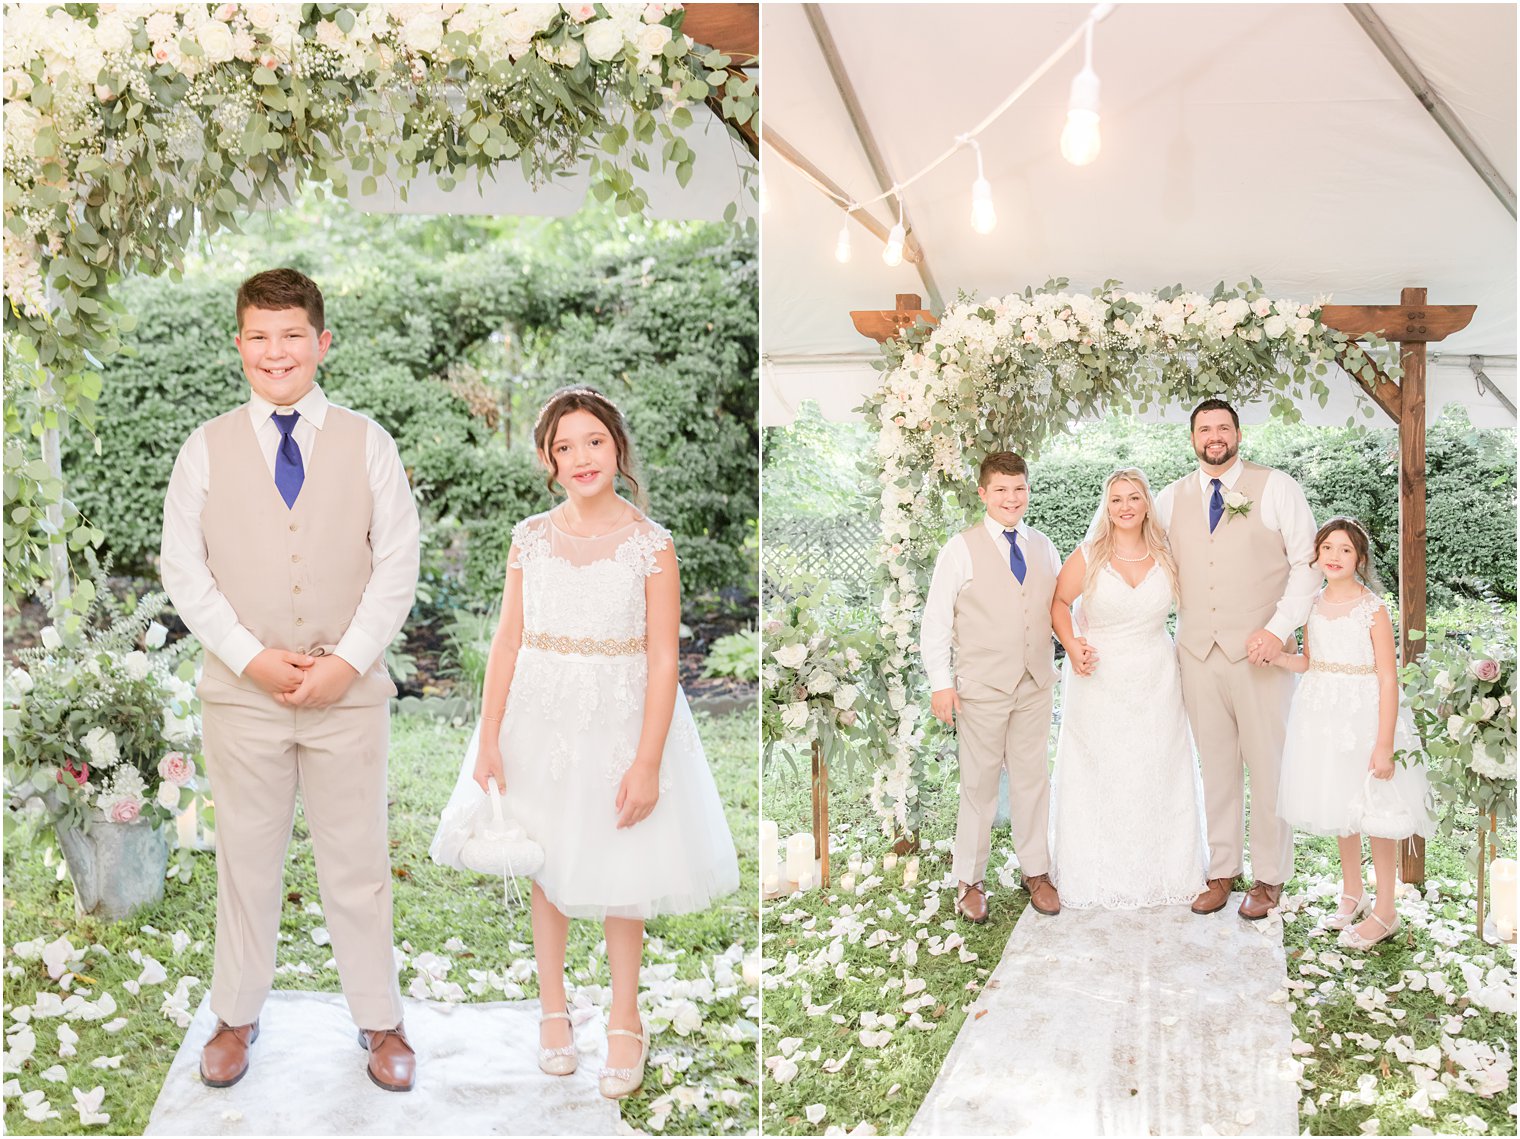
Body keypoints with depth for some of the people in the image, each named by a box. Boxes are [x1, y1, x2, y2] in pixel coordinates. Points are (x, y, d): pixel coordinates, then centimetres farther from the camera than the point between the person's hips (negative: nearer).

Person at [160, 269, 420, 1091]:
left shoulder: (366, 443, 1)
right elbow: (183, 567, 0)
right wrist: (251, 657, -11)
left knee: (357, 862, 9)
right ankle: (236, 1016, 30)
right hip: (241, 690, 1)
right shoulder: (207, 447, 2)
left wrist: (349, 660, -12)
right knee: (246, 858, 13)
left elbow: (397, 564, -2)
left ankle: (379, 1021, 23)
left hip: (350, 687, 0)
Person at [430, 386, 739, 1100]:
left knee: (617, 874, 8)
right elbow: (507, 642, 1)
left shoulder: (650, 543, -9)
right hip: (540, 719, 3)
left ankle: (625, 1021, 26)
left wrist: (647, 762, -14)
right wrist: (488, 739, -3)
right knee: (546, 866, 13)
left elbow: (663, 659, -10)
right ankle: (553, 1008, 32)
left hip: (620, 720, -2)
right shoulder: (530, 538, 0)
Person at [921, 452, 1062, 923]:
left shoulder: (1044, 548, 8)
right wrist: (941, 684, -11)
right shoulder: (962, 549, -7)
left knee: (1033, 778, 13)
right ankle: (970, 880, 19)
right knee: (979, 784, 5)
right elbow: (935, 620, -7)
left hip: (1035, 684, 4)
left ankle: (1035, 871, 28)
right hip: (981, 687, -4)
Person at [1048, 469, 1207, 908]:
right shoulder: (1087, 557, -4)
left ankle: (1161, 869, 20)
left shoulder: (1166, 557, 3)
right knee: (1098, 776, 2)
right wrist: (1072, 646, -14)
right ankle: (1097, 875, 15)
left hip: (1156, 682, 2)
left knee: (1156, 774, 6)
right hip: (1099, 680, -2)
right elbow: (1059, 601, 0)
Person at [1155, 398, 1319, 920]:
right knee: (1215, 766, 9)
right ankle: (1221, 871, 19)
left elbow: (1307, 563, -2)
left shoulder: (1276, 488, 1)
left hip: (1260, 651, -3)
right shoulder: (1172, 498, 11)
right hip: (1199, 652, 3)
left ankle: (1269, 878, 13)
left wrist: (1279, 629, -12)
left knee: (1267, 765, 1)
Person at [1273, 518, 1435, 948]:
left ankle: (1384, 911, 15)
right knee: (1339, 805, 17)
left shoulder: (1372, 610, -14)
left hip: (1364, 714, -6)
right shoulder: (1313, 605, 3)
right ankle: (1352, 893, 35)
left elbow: (1388, 678, -15)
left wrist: (1384, 744, -19)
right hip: (1323, 714, 6)